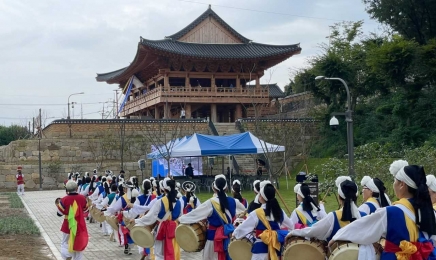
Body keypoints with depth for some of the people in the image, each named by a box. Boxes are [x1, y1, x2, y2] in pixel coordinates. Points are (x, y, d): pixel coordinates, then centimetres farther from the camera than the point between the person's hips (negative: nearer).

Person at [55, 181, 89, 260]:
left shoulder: (64, 200, -16)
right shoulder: (82, 198, -10)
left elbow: (60, 213, -5)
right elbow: (85, 209, 8)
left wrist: (58, 205, 11)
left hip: (68, 226, -2)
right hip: (80, 226, 2)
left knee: (65, 243, 14)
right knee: (79, 244, 16)